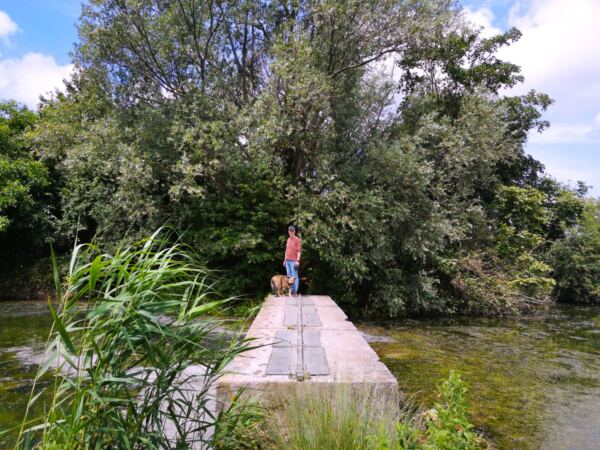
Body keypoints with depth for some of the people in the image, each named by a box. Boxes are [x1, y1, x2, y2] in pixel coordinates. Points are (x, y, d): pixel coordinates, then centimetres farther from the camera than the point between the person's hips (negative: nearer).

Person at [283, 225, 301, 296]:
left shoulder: (297, 239, -6)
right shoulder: (288, 239, 16)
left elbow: (299, 251, -10)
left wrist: (297, 261, -16)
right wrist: (285, 260, 18)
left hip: (293, 261, -7)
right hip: (288, 261, 7)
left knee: (294, 276, -5)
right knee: (289, 276, 9)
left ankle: (295, 292, -4)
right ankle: (291, 291, 14)